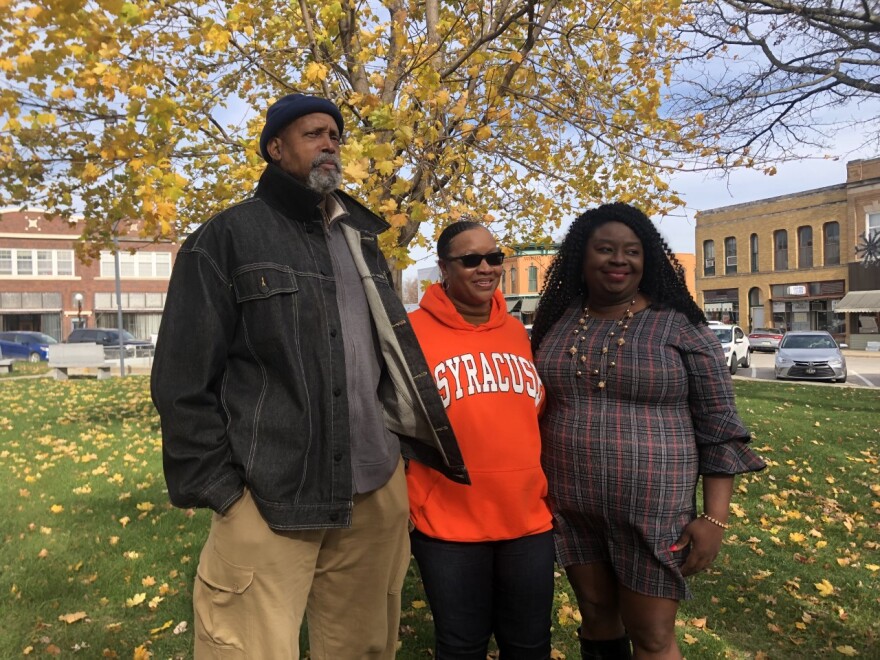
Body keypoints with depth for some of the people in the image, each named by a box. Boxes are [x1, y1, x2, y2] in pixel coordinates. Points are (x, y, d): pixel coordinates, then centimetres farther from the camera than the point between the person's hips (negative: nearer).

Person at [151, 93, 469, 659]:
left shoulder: (362, 241, 16)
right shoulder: (228, 238, -1)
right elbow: (183, 381, -5)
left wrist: (410, 444, 14)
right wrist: (219, 488, -9)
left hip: (377, 490, 6)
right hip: (268, 498, -5)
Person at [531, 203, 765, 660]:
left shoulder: (680, 327, -8)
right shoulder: (557, 323, 3)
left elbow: (719, 428, -6)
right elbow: (537, 410, 11)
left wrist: (714, 517, -10)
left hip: (652, 510, -3)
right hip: (569, 507, 4)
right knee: (596, 616, 18)